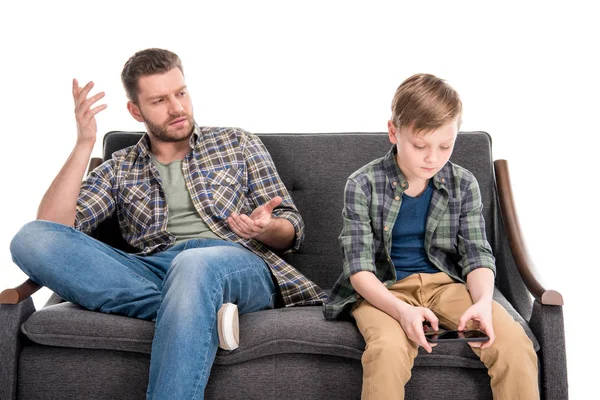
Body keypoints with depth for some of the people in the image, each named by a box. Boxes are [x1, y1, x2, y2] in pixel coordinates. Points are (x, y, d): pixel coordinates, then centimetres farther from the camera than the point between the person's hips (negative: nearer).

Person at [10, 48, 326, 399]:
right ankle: (200, 313, -29)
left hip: (240, 267, -3)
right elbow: (51, 229, 8)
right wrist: (84, 144, 0)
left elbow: (292, 228, 15)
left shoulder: (237, 144, 21)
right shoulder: (119, 170, 22)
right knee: (31, 240, -22)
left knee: (194, 265, -41)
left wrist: (266, 229, -10)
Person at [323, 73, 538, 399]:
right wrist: (401, 310, -30)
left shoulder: (463, 184, 3)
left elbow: (477, 254, 2)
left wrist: (483, 301, -21)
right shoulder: (362, 186, -7)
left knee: (514, 343, -23)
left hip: (445, 284, 3)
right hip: (383, 291, -3)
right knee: (388, 351, -36)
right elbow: (359, 268, -12)